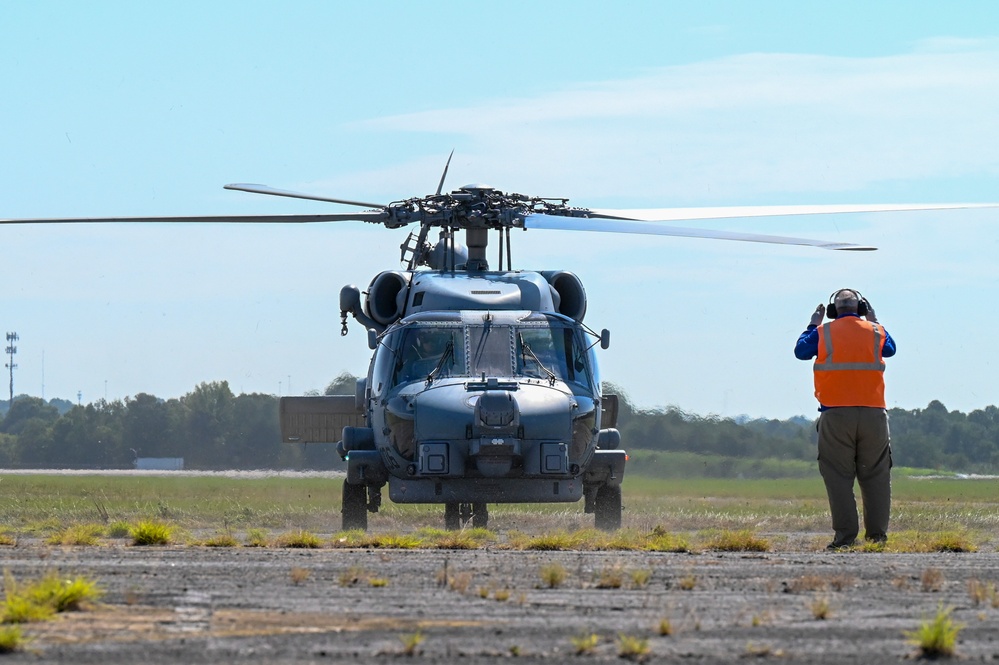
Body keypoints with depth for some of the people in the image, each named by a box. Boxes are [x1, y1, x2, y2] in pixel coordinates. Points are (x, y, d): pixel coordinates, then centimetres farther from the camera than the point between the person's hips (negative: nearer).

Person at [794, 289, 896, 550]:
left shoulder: (823, 332, 1)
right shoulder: (875, 332, 6)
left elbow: (801, 351, 16)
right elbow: (890, 349, 27)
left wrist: (812, 325, 28)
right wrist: (875, 322, 36)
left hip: (836, 415, -2)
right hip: (873, 413, 2)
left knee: (839, 476, 0)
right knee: (875, 475, 7)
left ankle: (845, 534, -7)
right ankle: (877, 533, 5)